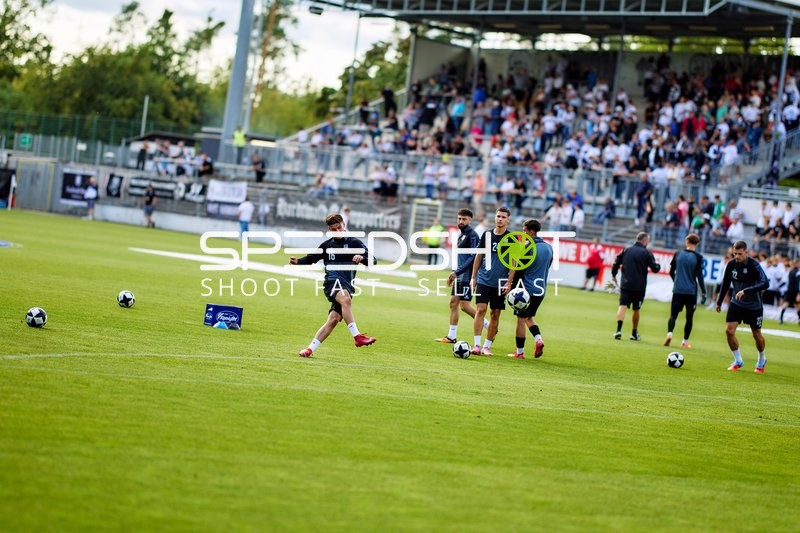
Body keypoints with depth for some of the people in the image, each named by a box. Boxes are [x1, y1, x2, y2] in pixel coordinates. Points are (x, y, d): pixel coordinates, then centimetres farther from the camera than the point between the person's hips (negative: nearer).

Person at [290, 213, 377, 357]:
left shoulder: (354, 243, 8)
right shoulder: (327, 245, 14)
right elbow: (311, 258, 25)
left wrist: (362, 258, -21)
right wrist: (298, 261, 5)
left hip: (347, 286, 1)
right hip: (333, 281, -1)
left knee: (334, 319, -10)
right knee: (345, 299, -34)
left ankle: (311, 348, -2)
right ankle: (357, 336, -43)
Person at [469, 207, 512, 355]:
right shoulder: (487, 235, 6)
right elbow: (478, 256, 12)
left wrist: (509, 282, -9)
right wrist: (473, 277, 7)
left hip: (500, 284, -1)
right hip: (483, 280, 1)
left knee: (495, 314, 3)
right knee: (480, 310, -11)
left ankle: (487, 346, 11)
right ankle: (476, 345, -11)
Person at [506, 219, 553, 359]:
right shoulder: (548, 248, 7)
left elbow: (519, 270, -13)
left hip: (527, 289, -7)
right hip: (541, 290, 7)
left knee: (521, 319, 3)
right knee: (529, 317, 22)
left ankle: (520, 352, 7)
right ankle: (538, 339, -2)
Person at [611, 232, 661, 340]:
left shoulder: (626, 250, 6)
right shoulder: (647, 253, -4)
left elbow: (616, 263, 6)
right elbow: (655, 268, -3)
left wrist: (613, 276, 20)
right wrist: (658, 265, 20)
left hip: (625, 284, 2)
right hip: (639, 286, -2)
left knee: (623, 306, -6)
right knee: (636, 309, 11)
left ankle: (618, 329, -24)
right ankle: (634, 333, 20)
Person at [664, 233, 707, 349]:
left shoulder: (678, 254, 2)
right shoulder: (698, 257, -7)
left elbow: (671, 272, 9)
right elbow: (699, 276, -10)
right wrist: (703, 293, -6)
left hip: (677, 290, 1)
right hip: (691, 291, -1)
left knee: (673, 314, 3)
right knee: (689, 317, 11)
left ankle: (669, 333, -23)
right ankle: (685, 341, 12)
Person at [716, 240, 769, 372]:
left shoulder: (754, 265, -22)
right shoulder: (731, 265, -7)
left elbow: (765, 283, -33)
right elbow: (726, 283, 8)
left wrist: (746, 291, -40)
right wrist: (719, 302, 14)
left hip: (754, 306, -3)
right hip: (736, 303, 4)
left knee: (757, 335, 8)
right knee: (729, 330, -11)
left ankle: (761, 360, 35)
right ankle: (738, 361, 6)